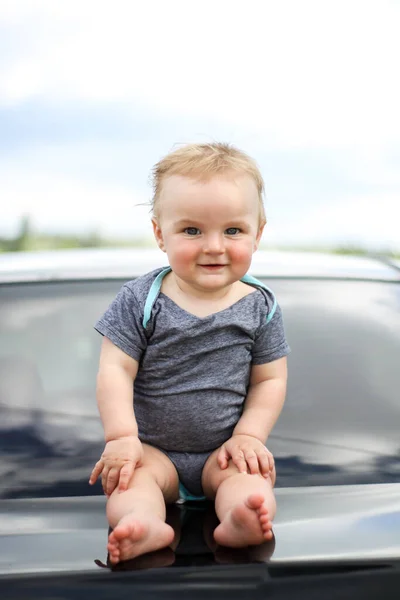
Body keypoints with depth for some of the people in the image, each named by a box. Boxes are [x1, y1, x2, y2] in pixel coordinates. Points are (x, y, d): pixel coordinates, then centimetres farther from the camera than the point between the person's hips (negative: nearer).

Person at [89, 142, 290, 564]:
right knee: (132, 472, -27)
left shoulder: (260, 307, -3)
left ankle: (240, 521, -53)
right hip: (152, 447, 0)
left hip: (224, 450, 0)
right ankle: (144, 524, -52)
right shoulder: (140, 300, -8)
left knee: (251, 474, -27)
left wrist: (248, 436, -12)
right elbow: (115, 371, -10)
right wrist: (122, 437, -19)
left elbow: (270, 379, 0)